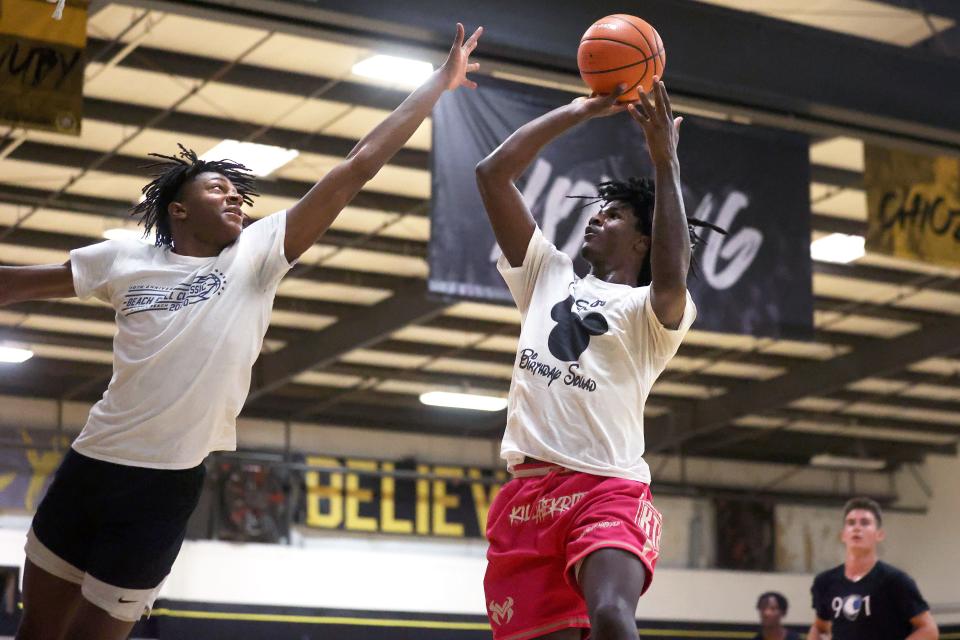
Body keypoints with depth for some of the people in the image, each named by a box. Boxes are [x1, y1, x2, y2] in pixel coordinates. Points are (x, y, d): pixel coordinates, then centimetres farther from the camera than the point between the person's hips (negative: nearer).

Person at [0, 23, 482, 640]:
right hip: (90, 463, 2)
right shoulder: (125, 259, 3)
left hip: (169, 481, -2)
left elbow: (358, 167, -4)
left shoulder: (259, 253, -1)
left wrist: (440, 83, -5)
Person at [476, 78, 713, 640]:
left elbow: (671, 279, -19)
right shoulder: (550, 274, 21)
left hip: (609, 488, -4)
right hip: (528, 490, 5)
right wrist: (581, 111, 16)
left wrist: (666, 161, -15)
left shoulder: (652, 309, 7)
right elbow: (493, 172, 17)